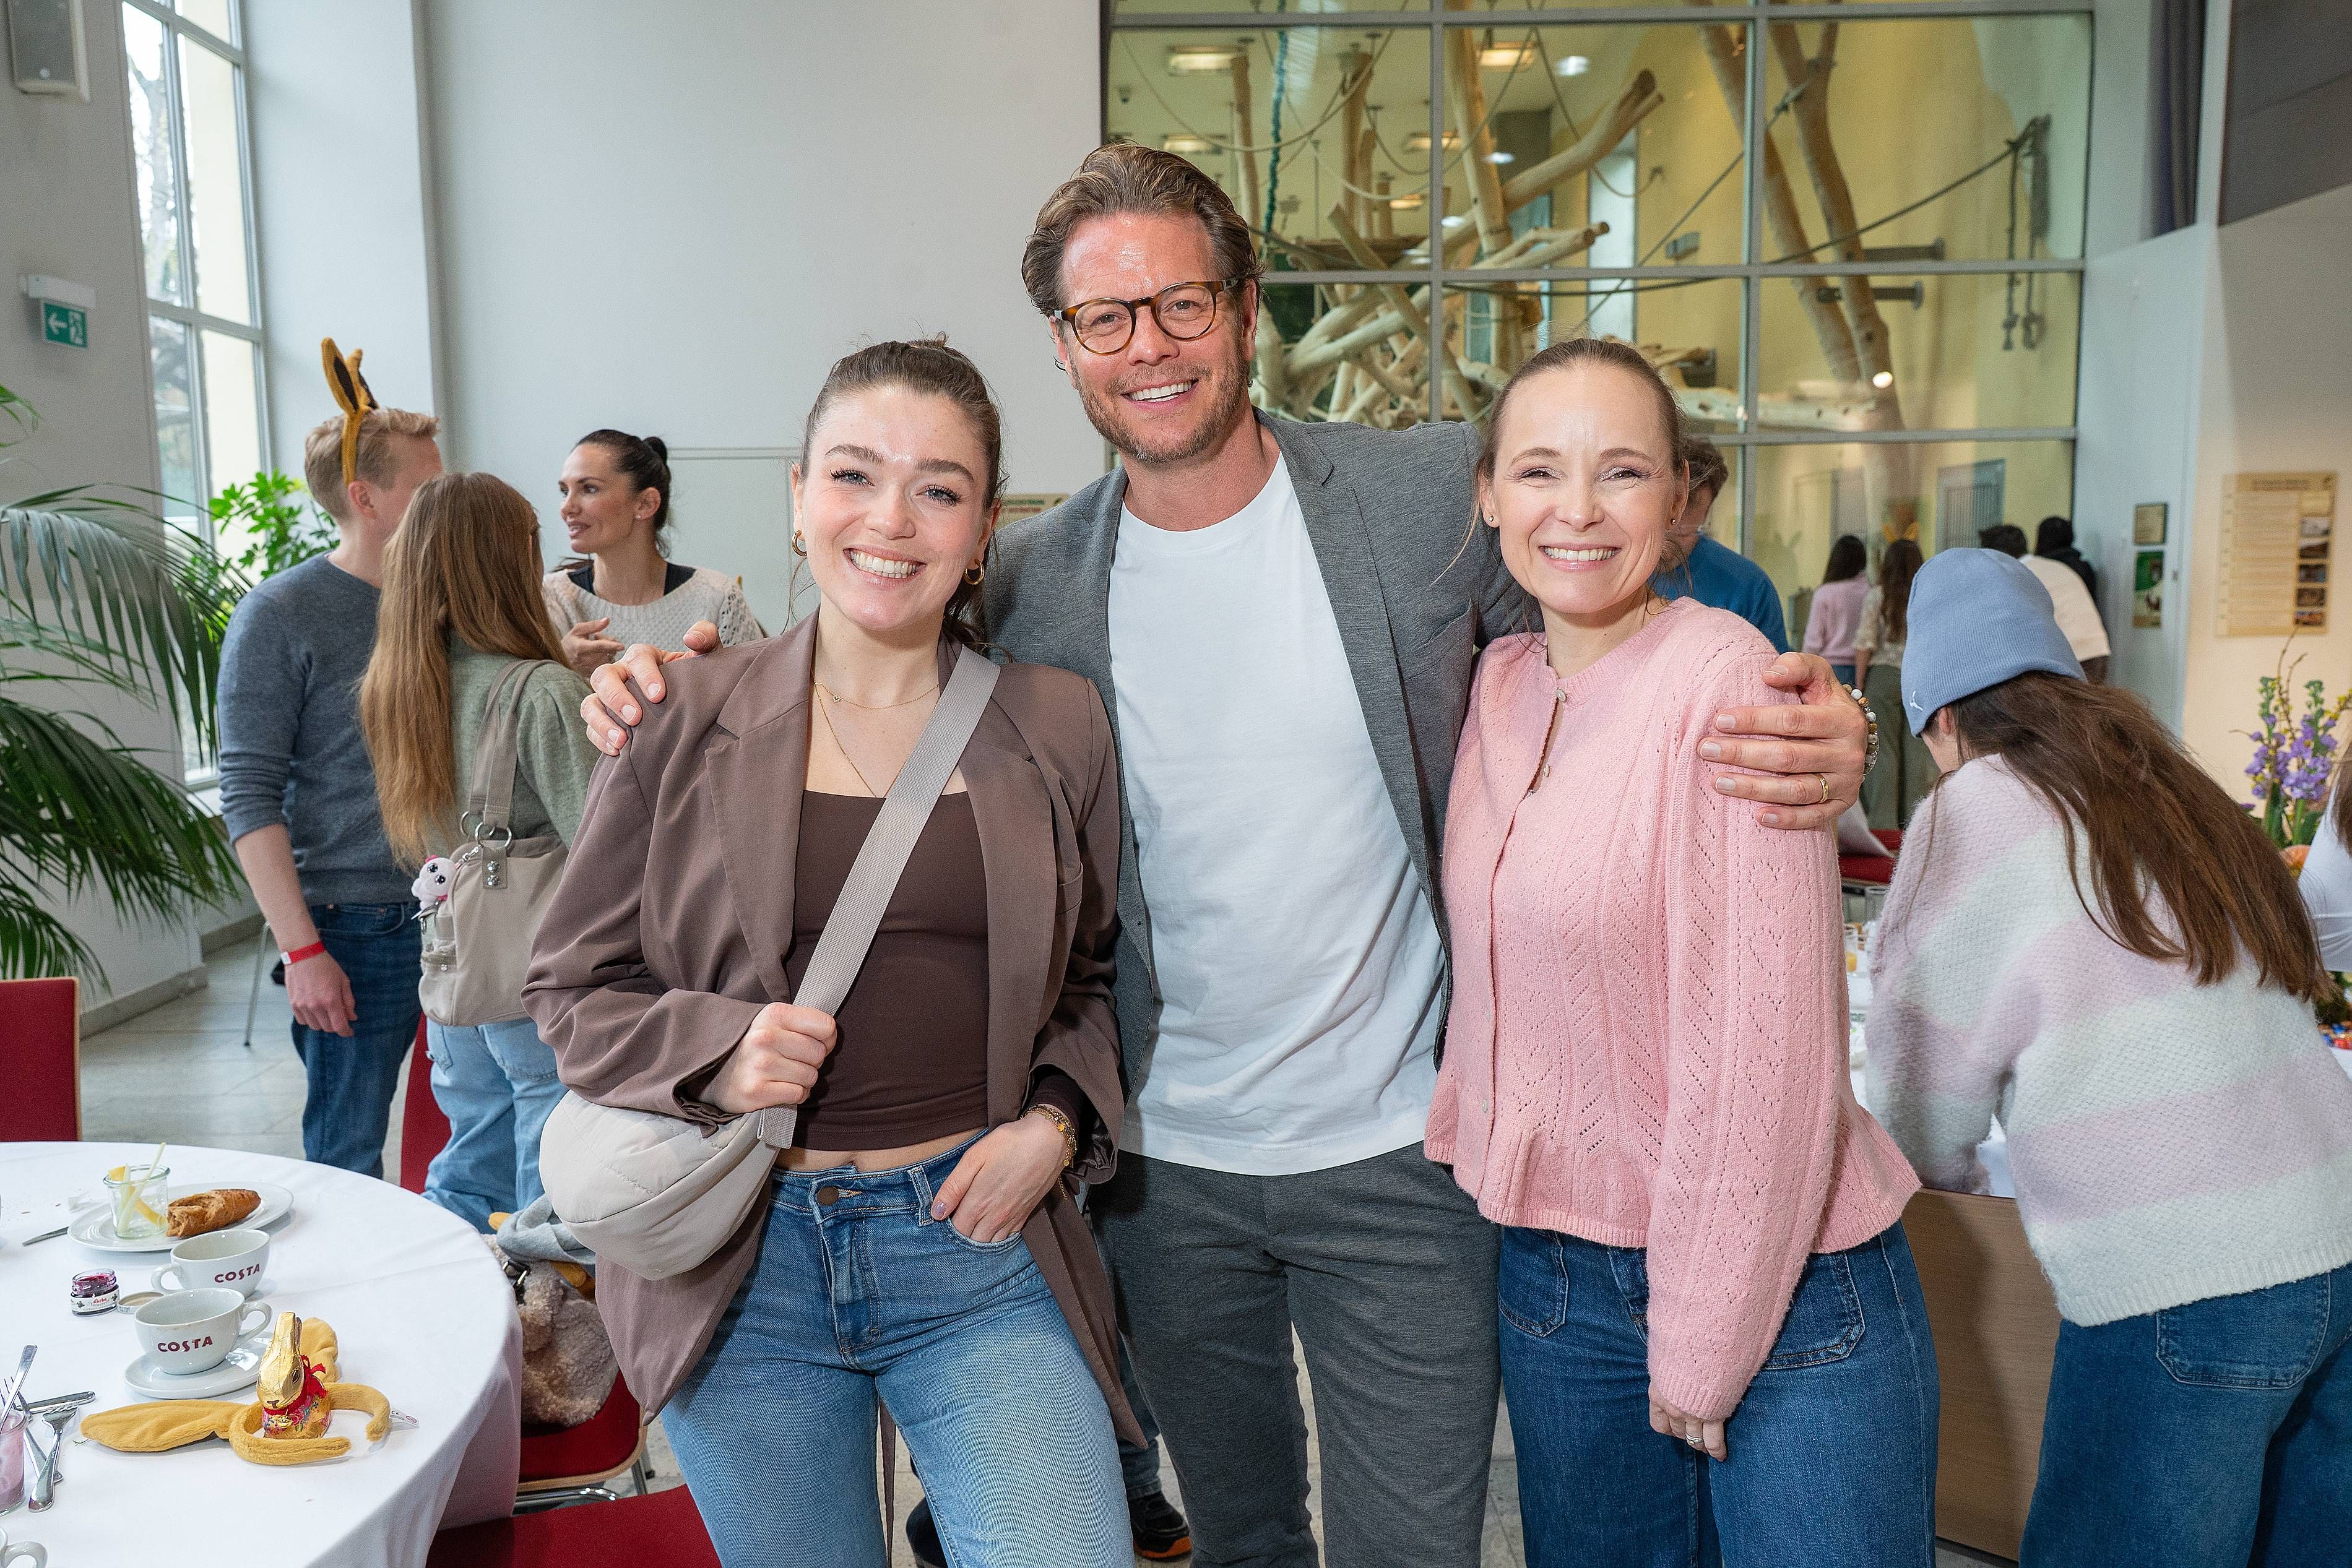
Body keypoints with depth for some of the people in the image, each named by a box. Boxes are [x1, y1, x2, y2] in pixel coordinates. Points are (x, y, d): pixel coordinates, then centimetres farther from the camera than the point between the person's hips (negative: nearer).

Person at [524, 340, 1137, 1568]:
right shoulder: (686, 720, -2)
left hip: (976, 1241, 0)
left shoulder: (1057, 727, 1)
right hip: (741, 1264, 1)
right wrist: (715, 1049, -14)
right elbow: (574, 987, 4)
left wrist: (1056, 1122, -5)